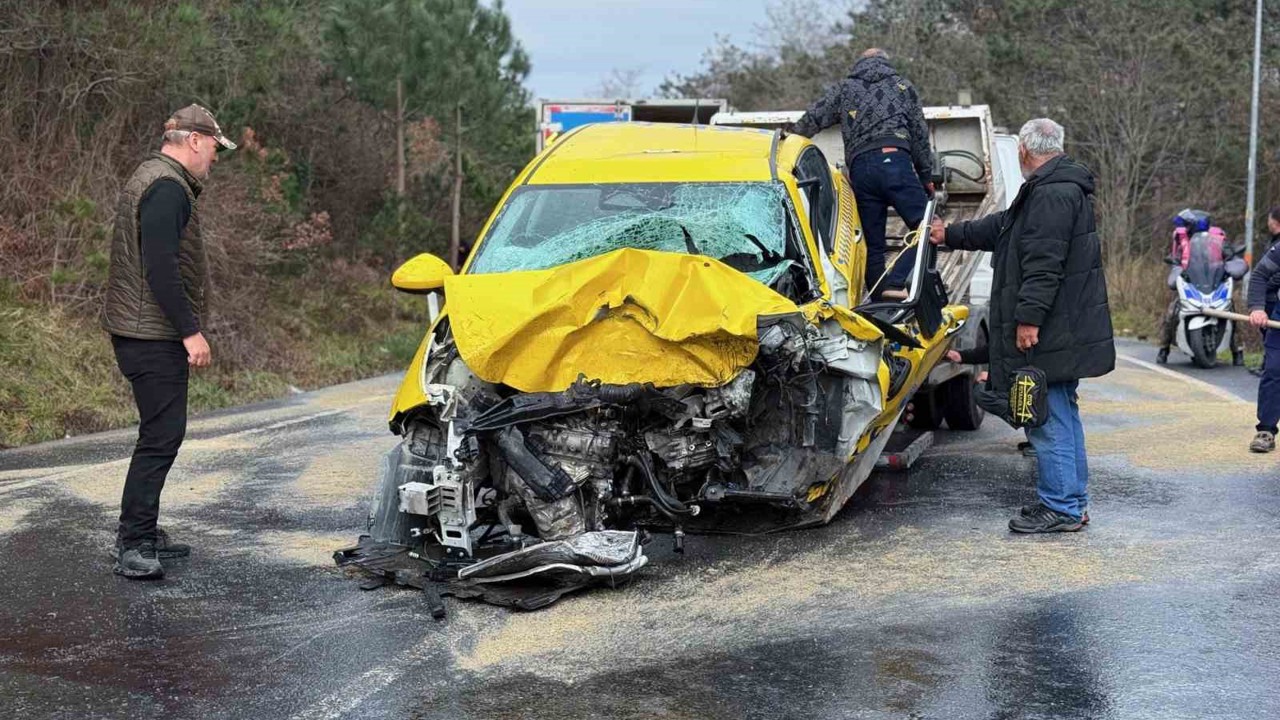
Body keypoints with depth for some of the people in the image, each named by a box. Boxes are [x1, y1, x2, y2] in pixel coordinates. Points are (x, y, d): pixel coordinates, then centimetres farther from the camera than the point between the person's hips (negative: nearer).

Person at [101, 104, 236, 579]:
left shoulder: (151, 177, 20)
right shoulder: (168, 188, -15)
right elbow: (160, 268, -24)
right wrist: (190, 331, -23)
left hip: (139, 331, 11)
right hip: (154, 336, -11)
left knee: (161, 433, 15)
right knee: (162, 435, -11)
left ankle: (140, 534, 22)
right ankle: (133, 547, -9)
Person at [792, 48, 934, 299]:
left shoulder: (843, 89, 22)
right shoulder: (902, 87, 22)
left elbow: (810, 121, 14)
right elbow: (920, 135, 20)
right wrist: (926, 177, 25)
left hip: (859, 168, 3)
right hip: (894, 160, -2)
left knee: (873, 244, 8)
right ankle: (896, 285, -23)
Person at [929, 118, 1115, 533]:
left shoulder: (1052, 195, -17)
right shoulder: (1061, 189, 19)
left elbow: (1044, 264, -25)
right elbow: (1001, 227, 32)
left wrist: (1029, 318, -25)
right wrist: (950, 235, 41)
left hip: (1048, 332, -11)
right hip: (1064, 330, 11)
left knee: (1049, 418, -7)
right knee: (1062, 414, 15)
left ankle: (1061, 508, -2)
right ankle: (1072, 502, 23)